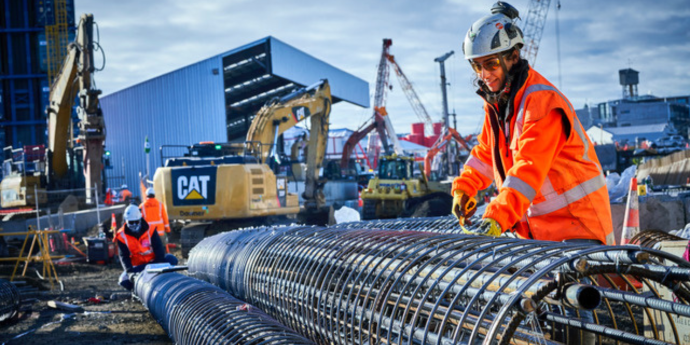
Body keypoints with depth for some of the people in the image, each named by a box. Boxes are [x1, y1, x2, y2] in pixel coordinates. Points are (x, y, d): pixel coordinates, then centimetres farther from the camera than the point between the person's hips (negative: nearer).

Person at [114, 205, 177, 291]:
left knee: (172, 259, -27)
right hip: (137, 266, 0)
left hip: (153, 262, 0)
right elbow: (124, 256, -12)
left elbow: (159, 249, -10)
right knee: (124, 281, -27)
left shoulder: (150, 230, -6)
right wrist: (130, 271, -28)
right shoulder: (122, 236, -6)